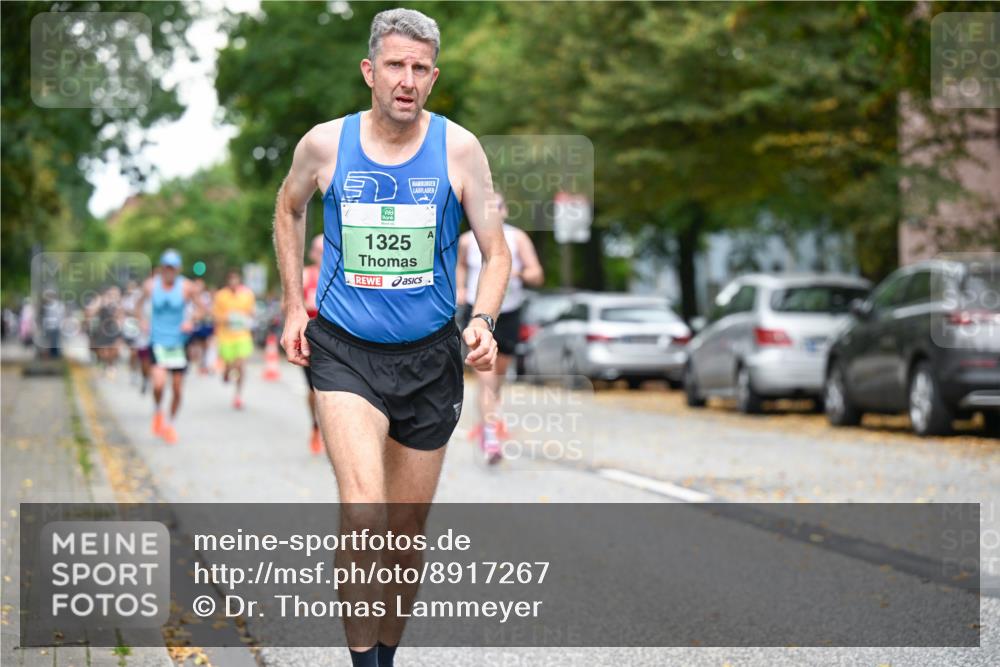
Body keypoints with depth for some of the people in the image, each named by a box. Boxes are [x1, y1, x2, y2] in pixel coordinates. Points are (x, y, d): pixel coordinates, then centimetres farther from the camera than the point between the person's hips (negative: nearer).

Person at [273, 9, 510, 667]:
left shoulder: (459, 149, -5)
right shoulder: (325, 144, -5)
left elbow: (496, 252, 1)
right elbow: (289, 209, 17)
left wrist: (484, 322, -18)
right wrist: (294, 305, 11)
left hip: (429, 355, 2)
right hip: (343, 348, -1)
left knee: (408, 531, 11)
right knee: (363, 509, -23)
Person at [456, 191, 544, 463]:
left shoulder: (517, 238, -5)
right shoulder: (467, 240, -2)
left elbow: (537, 276, -9)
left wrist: (518, 272, -29)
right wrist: (460, 288, 5)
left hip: (509, 315, 2)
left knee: (498, 377, 17)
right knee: (486, 380, -15)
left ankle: (487, 421, 43)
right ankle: (490, 439, -19)